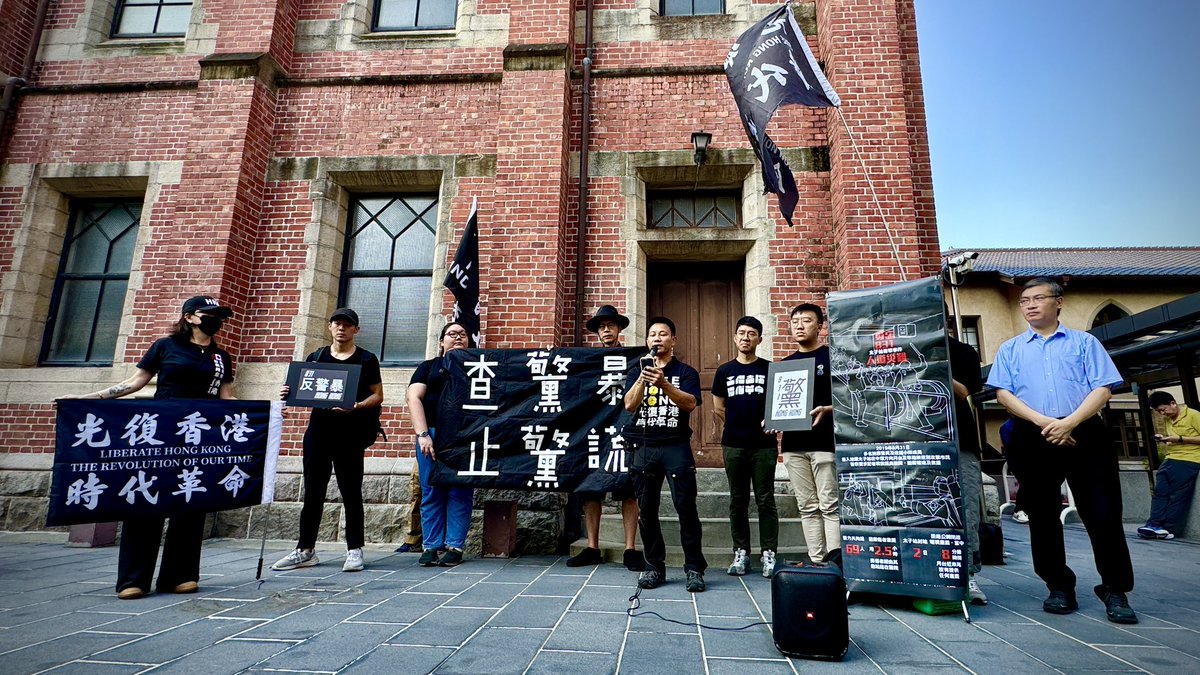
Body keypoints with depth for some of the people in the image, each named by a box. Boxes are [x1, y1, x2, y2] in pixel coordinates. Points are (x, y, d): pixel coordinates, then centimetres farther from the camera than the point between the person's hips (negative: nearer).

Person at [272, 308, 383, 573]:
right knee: (313, 491, 8)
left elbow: (377, 396, 1)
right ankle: (305, 550, 18)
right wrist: (289, 394, -6)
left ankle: (354, 550, 9)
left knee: (350, 491, 1)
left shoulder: (366, 359, 3)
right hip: (318, 429, 4)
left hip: (350, 433, -3)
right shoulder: (316, 357, 14)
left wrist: (356, 406, -18)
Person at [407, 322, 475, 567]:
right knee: (432, 491, 1)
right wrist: (423, 434, -10)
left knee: (460, 492, -1)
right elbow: (414, 399, 3)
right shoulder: (428, 367, 16)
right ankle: (432, 546, 8)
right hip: (432, 432, 1)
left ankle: (455, 547, 5)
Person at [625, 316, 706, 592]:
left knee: (686, 507, -6)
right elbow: (629, 405, 0)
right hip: (644, 447, 3)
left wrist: (663, 383, -24)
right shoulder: (636, 372, 15)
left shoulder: (685, 372, 8)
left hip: (676, 447, -2)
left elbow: (690, 404, -10)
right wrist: (643, 376, -14)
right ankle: (654, 567, 14)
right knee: (647, 510, 4)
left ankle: (694, 568, 3)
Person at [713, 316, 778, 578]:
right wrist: (738, 427, 9)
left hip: (764, 445, -2)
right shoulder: (724, 371, 9)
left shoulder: (770, 369, 4)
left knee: (765, 500, 2)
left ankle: (769, 554, 10)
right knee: (738, 501, 8)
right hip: (733, 445, 2)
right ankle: (741, 553, 17)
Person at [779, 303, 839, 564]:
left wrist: (826, 410, -21)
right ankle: (816, 562, 14)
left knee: (830, 506, -4)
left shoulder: (832, 356, 1)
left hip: (825, 442, -5)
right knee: (808, 508, 8)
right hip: (793, 444, 5)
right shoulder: (785, 364, 16)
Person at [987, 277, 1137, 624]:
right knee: (1042, 515, 5)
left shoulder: (1084, 342, 12)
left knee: (1102, 513, -3)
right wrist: (1043, 421, -12)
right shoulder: (1010, 349, 14)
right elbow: (1003, 393, 2)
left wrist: (1069, 422, -14)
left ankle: (1115, 590, 10)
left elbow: (1103, 389, 1)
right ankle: (1059, 587, 16)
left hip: (1084, 433, -1)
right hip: (1033, 439, 1)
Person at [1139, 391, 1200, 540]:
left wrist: (1180, 439, -15)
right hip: (1170, 460, 6)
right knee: (1160, 491, -7)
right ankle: (1155, 524, -14)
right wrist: (1163, 439, 8)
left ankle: (1168, 529, -8)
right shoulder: (1166, 420, 16)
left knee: (1177, 495, -8)